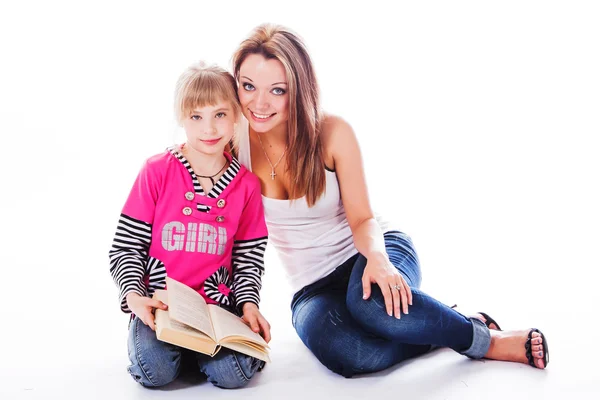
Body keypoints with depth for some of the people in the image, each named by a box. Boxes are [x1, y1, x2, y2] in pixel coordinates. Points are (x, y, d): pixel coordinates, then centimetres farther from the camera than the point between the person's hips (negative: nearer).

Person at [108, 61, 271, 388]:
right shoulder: (157, 171, -4)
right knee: (155, 370, -26)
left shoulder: (246, 185, 4)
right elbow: (125, 247, -1)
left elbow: (249, 258, 9)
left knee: (233, 373, -21)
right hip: (158, 301, -1)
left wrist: (248, 304, -7)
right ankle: (144, 333, 9)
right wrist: (133, 295, -17)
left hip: (217, 303, 2)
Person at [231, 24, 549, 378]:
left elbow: (362, 219, -9)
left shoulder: (333, 132, -14)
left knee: (373, 301, -40)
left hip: (372, 252, -1)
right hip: (313, 288, 1)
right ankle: (442, 332, -8)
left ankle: (482, 337, -12)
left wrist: (376, 258, -31)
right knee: (344, 353, -34)